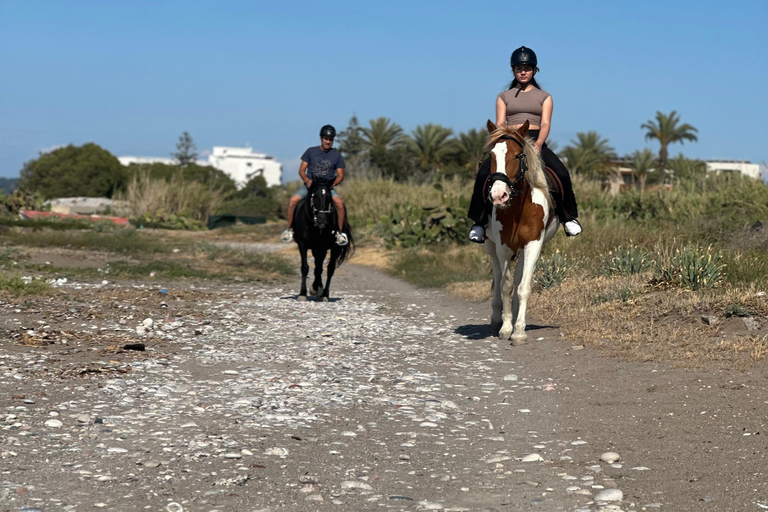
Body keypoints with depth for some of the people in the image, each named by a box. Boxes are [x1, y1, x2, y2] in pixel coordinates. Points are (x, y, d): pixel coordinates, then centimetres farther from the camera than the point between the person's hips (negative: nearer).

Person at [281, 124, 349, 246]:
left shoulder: (336, 155, 6)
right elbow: (301, 170, 4)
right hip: (310, 184, 0)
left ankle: (340, 232, -15)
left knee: (339, 203, -29)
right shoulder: (311, 151, 6)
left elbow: (340, 176, 5)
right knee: (293, 200, -24)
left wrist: (332, 184, -16)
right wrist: (307, 180, -17)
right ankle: (289, 229, -7)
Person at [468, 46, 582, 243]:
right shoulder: (504, 97, 16)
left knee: (561, 173, -26)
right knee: (483, 174, -26)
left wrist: (538, 144, -21)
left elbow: (545, 123, 0)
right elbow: (499, 125, 5)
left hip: (536, 142, 0)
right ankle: (479, 222, -17)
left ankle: (569, 218, -9)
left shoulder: (544, 97, 15)